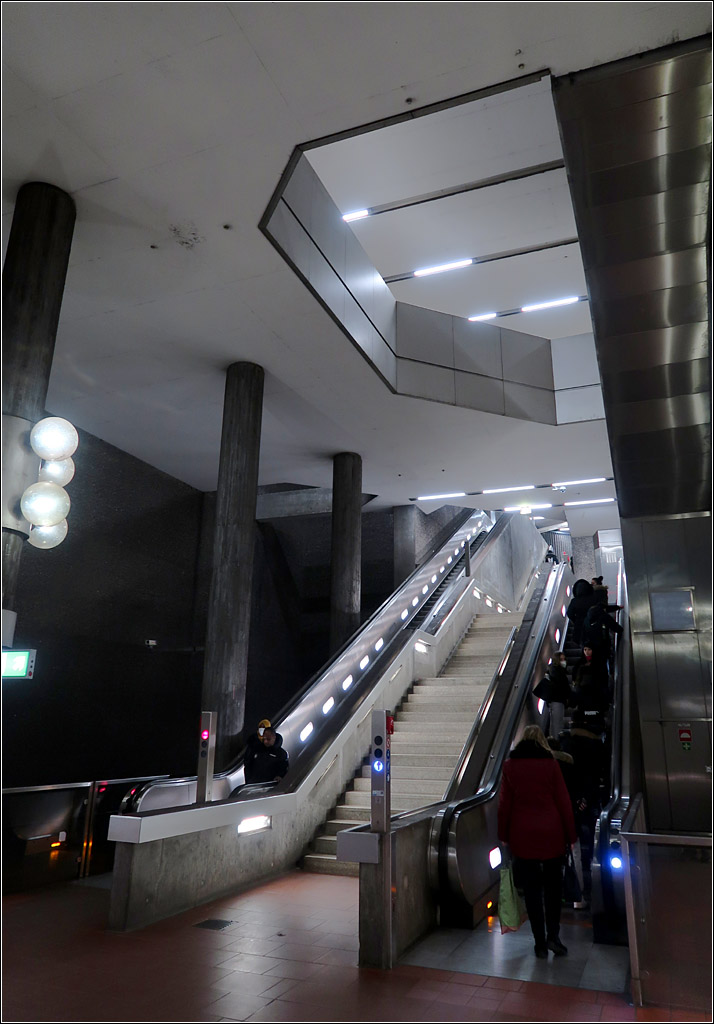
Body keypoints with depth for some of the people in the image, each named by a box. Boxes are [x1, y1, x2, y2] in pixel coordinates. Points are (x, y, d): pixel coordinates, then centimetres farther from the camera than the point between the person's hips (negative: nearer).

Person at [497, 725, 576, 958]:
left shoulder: (510, 766, 0)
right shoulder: (550, 764, -5)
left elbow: (504, 803, 2)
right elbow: (563, 802, -3)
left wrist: (503, 836, 10)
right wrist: (570, 835, 6)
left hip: (522, 836, 1)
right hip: (551, 835, -1)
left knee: (531, 890, 8)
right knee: (553, 887, 15)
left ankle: (540, 943, 13)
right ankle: (553, 936, 9)